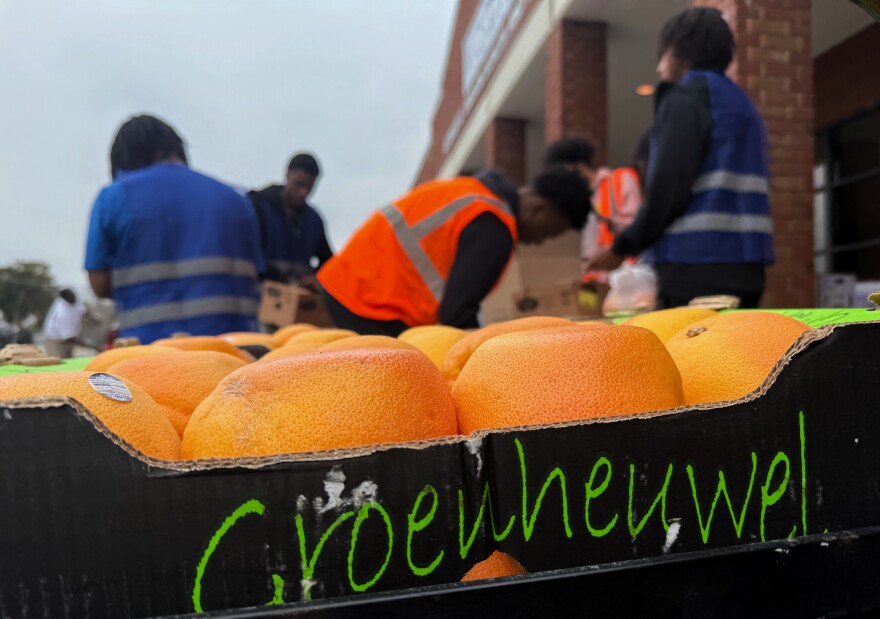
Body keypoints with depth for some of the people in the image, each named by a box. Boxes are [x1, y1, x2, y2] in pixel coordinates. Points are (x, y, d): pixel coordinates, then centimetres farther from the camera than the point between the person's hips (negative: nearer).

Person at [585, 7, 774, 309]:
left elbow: (668, 188, -12)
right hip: (744, 270, 9)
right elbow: (726, 192, 19)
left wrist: (623, 247, -1)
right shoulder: (744, 106, 24)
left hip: (695, 268, -8)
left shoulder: (685, 97, -1)